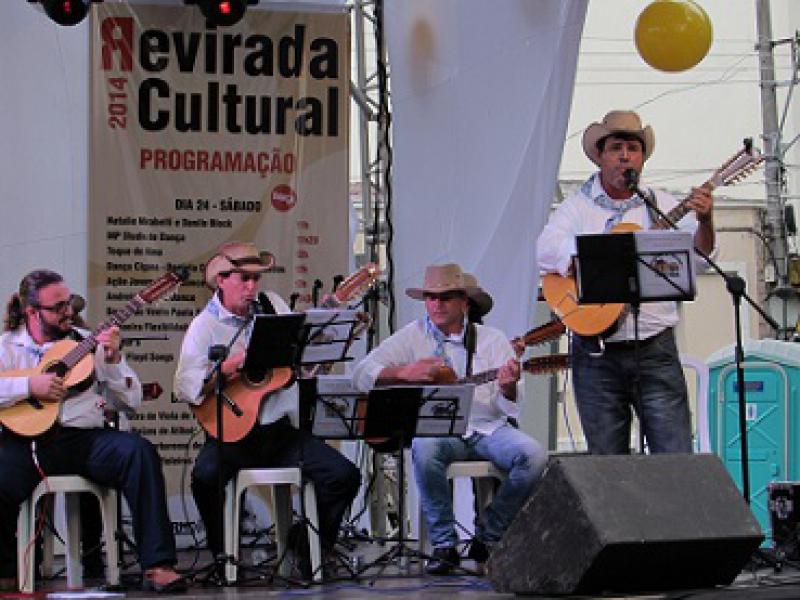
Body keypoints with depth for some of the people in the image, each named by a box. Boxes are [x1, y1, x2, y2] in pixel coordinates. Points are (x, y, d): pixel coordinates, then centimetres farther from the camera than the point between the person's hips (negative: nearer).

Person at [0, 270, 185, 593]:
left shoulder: (87, 342, 17)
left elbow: (132, 400, 15)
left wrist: (113, 359, -1)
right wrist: (29, 386, -13)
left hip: (84, 437, 2)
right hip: (27, 440, -2)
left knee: (140, 453, -27)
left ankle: (157, 566, -27)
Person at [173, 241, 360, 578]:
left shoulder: (272, 304, 12)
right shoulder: (205, 326, 0)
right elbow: (185, 388, -12)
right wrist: (230, 368, -21)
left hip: (281, 430, 4)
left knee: (344, 475, -12)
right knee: (205, 475, -33)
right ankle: (223, 556, -9)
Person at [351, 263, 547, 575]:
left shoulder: (492, 339, 11)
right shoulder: (412, 336, 9)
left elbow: (508, 407, 5)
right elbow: (361, 375, 2)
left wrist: (508, 387, -19)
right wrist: (403, 372, -15)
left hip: (487, 429, 2)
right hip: (437, 429, -1)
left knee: (533, 455, -26)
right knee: (425, 448, -36)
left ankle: (489, 536, -6)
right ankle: (444, 545, -20)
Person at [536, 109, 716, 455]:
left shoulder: (663, 207, 11)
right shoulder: (577, 207, 7)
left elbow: (699, 257, 1)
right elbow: (546, 250, -9)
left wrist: (704, 221, -19)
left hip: (656, 349, 1)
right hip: (597, 356, -1)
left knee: (677, 461, -5)